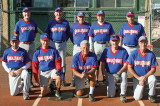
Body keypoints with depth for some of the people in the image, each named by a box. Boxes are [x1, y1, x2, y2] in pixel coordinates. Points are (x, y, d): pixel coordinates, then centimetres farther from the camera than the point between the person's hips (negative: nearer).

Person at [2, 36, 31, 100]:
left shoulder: (23, 51, -1)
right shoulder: (7, 51, 4)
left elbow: (29, 63, 1)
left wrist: (21, 69, -16)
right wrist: (9, 71, -5)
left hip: (21, 70, -1)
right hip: (12, 72, 2)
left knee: (26, 74, -40)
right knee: (13, 93, -7)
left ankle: (25, 92, -20)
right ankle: (21, 86, 27)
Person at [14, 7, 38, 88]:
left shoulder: (33, 23, 6)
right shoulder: (19, 23, -3)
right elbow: (16, 34, 5)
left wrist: (31, 40, 8)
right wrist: (19, 42, 0)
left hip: (31, 45, 3)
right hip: (22, 45, -3)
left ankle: (30, 81, 16)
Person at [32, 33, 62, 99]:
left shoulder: (53, 50, -2)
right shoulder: (37, 52, 1)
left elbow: (57, 62, -1)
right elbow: (35, 66, 4)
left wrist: (58, 70, -22)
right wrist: (36, 78, 0)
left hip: (52, 70, -1)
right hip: (43, 73, 1)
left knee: (59, 77, -36)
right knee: (43, 93, -8)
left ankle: (58, 91, -8)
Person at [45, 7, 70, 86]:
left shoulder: (66, 23, 6)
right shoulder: (51, 23, 4)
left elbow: (68, 34, 13)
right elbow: (46, 33, 10)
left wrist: (65, 40, 2)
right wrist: (50, 40, 1)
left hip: (62, 44, 1)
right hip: (53, 44, 0)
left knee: (62, 62, 2)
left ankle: (63, 80, 11)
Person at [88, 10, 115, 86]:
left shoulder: (108, 25, 6)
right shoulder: (93, 26, 6)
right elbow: (90, 37, 7)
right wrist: (90, 47, 1)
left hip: (106, 45, 1)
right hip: (97, 45, 0)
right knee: (97, 62, -2)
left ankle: (104, 78, 20)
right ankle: (96, 80, 3)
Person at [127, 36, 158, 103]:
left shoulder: (151, 54, -8)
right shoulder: (134, 54, -9)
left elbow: (153, 69, -7)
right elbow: (129, 68, -8)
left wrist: (145, 77, -20)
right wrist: (139, 78, -15)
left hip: (148, 75, 1)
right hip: (137, 76, 0)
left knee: (153, 79, -35)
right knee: (137, 97, -13)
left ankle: (151, 95, -7)